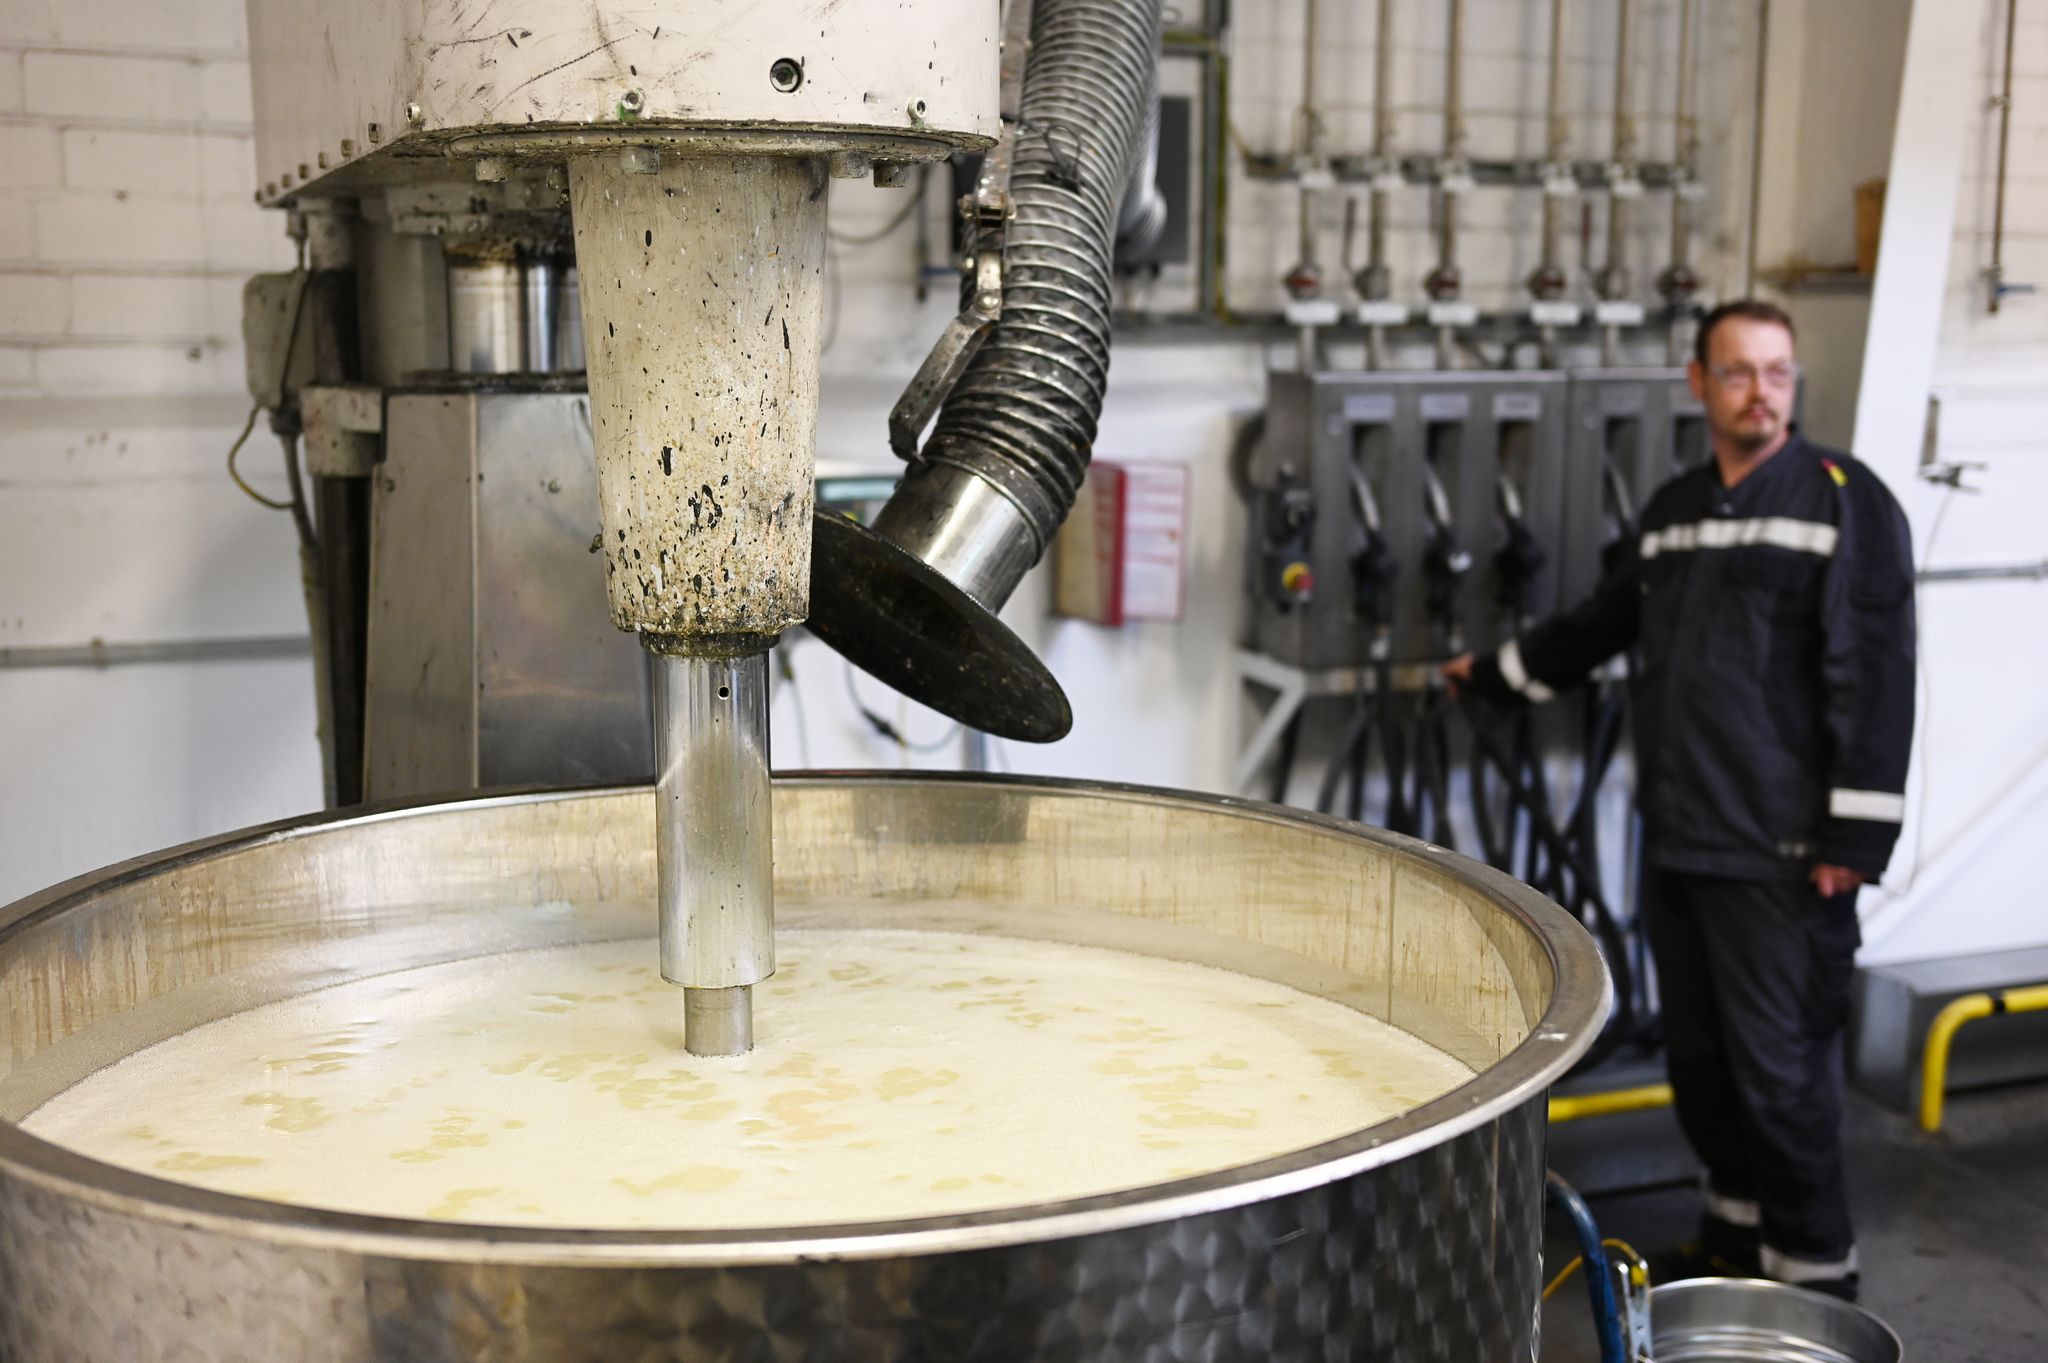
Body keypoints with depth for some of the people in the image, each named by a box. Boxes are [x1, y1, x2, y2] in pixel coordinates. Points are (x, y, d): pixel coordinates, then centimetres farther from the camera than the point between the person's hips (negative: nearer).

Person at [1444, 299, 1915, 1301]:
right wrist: (1496, 674, 32)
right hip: (1675, 841, 7)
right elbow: (1601, 624, 27)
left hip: (1779, 854, -6)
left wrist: (1854, 835, -16)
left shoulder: (1846, 501, -7)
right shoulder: (1673, 509, 13)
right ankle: (1734, 1236, 31)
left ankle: (1816, 1272, 14)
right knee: (1696, 1055, 14)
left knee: (1779, 1067, -3)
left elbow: (1877, 678, -12)